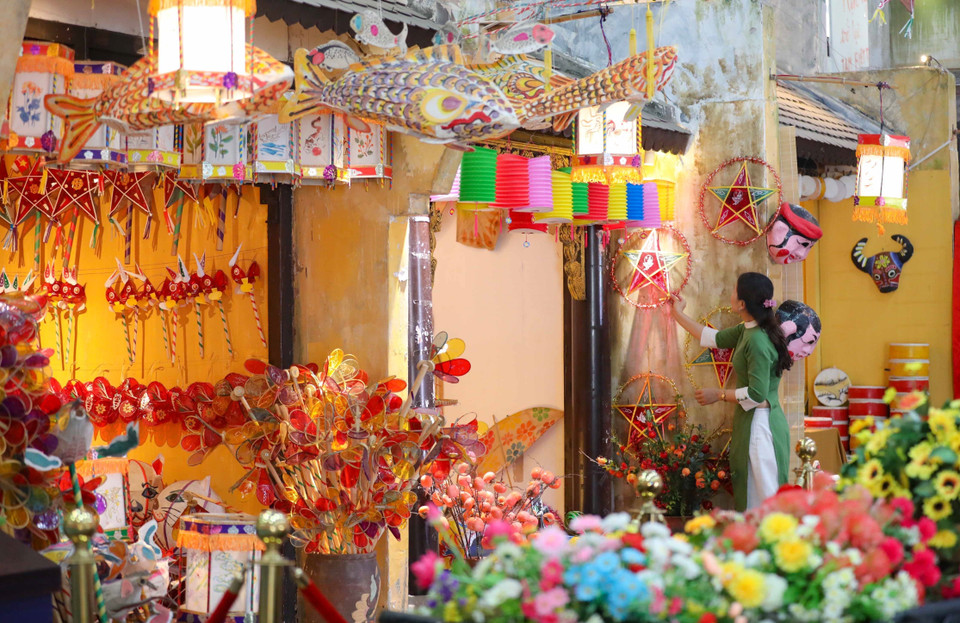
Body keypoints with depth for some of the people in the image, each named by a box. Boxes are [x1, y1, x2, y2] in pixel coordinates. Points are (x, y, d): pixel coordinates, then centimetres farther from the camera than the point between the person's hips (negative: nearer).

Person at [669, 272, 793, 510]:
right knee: (751, 493, 15)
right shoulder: (746, 331, 8)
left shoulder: (757, 341, -22)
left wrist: (719, 395, -11)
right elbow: (714, 338, 24)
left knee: (765, 494, -6)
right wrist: (678, 315, 31)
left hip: (760, 424, -10)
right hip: (749, 422, 10)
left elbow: (757, 394, -24)